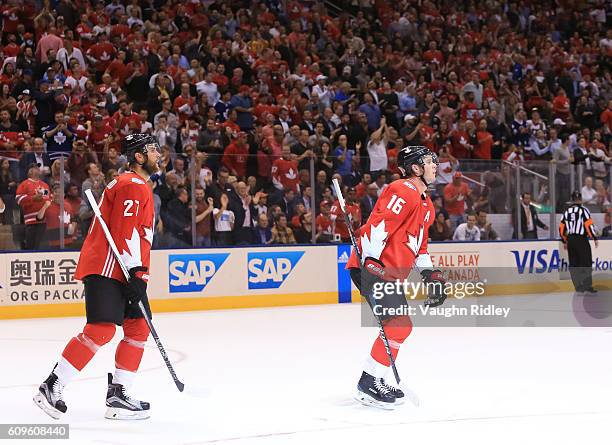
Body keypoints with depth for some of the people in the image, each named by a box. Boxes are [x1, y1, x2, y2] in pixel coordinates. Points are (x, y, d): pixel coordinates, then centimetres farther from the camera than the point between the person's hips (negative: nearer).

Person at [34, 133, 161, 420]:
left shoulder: (140, 187, 25)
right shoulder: (133, 185, -9)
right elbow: (124, 232, -18)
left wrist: (138, 274, 27)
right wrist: (135, 272, -21)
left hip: (123, 270, 11)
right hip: (105, 268, -11)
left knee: (138, 328, 6)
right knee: (101, 330, -17)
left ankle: (117, 394, 6)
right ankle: (51, 387, -14)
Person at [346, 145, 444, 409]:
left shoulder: (425, 203, 22)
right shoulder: (403, 191, -13)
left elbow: (419, 242, 28)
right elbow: (378, 224, -23)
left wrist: (431, 274, 17)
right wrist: (369, 261, -30)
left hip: (391, 273, 11)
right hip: (374, 267, -11)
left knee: (400, 326, 15)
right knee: (398, 325, -15)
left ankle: (376, 382, 23)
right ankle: (368, 385, -11)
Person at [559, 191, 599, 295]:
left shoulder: (567, 211, 10)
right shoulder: (583, 210, -7)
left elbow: (561, 228, 11)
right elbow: (589, 225, -14)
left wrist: (564, 241, 21)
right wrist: (595, 239, -5)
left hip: (570, 240, 5)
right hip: (581, 239, -5)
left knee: (574, 264, 8)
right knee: (586, 263, -3)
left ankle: (578, 287, 8)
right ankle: (587, 286, -9)